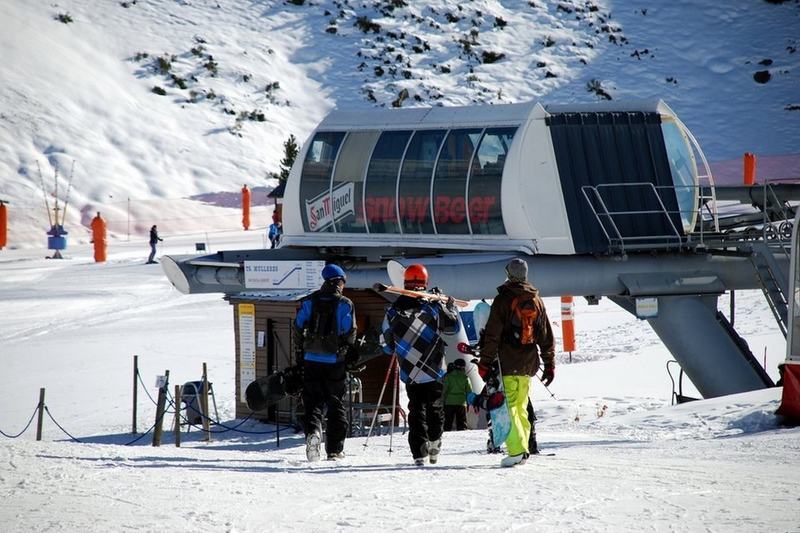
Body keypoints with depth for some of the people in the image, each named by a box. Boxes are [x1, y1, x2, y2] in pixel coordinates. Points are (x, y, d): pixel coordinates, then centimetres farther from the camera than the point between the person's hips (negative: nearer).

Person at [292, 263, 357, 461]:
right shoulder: (344, 304, -4)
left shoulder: (309, 302, 4)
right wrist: (350, 358, 6)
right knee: (336, 404, 8)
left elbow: (298, 328, 4)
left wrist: (300, 355, 13)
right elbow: (349, 334, -7)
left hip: (311, 359, 2)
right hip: (335, 361, -2)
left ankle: (312, 431, -25)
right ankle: (334, 449, 9)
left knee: (313, 401, 5)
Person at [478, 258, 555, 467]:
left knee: (508, 406, -6)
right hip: (528, 364, 5)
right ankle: (523, 450, 12)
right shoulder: (536, 300, 10)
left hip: (507, 363, -5)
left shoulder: (503, 299, -6)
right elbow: (546, 336, 13)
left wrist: (484, 363, -4)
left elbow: (492, 335, -9)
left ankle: (516, 449, -18)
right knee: (521, 407, 14)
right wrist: (550, 364, 19)